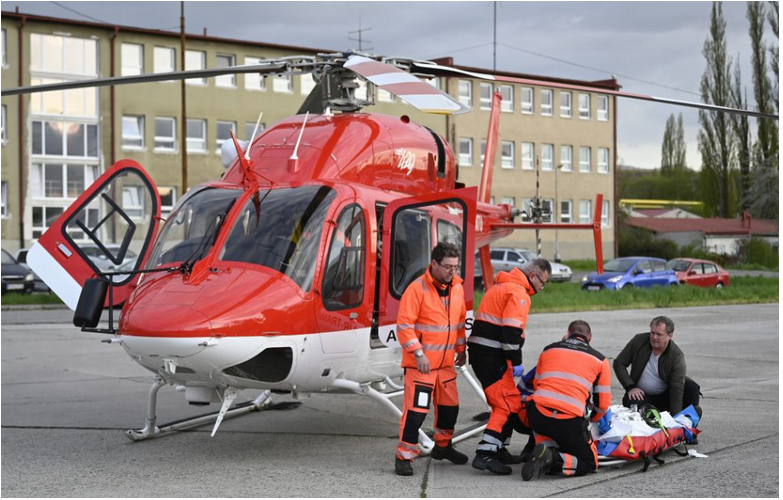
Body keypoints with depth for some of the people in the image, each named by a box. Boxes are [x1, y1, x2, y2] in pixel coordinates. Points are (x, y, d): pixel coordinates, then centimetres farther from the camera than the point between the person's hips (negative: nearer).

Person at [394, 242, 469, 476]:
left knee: (449, 405, 18)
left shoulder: (456, 287, 7)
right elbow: (404, 325, -17)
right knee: (416, 409, -10)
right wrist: (419, 353, -21)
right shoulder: (417, 289, -15)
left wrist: (461, 349, 21)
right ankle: (404, 456, -1)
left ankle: (442, 446, 38)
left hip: (446, 361, 7)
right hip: (420, 363, -7)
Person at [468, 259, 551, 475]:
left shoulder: (502, 287, 22)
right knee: (508, 405, -11)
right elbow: (511, 331, -21)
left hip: (480, 352, 10)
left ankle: (499, 450, 24)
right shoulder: (518, 293, -11)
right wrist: (516, 362, -15)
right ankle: (485, 454, -18)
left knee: (504, 402, 18)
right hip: (491, 355, -10)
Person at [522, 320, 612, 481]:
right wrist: (592, 419, 40)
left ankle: (546, 448, 6)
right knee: (589, 463, 14)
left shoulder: (549, 350, 21)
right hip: (570, 421, -3)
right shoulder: (600, 360, 15)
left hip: (537, 413, 3)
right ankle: (553, 459, -15)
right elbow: (603, 403, 18)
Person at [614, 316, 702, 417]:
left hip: (666, 395, -1)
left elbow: (676, 390, -23)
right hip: (642, 395, 1)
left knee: (691, 388, -27)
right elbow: (619, 363, -4)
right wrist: (630, 387, -18)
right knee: (630, 402, -33)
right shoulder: (639, 341, -12)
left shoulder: (677, 356, -18)